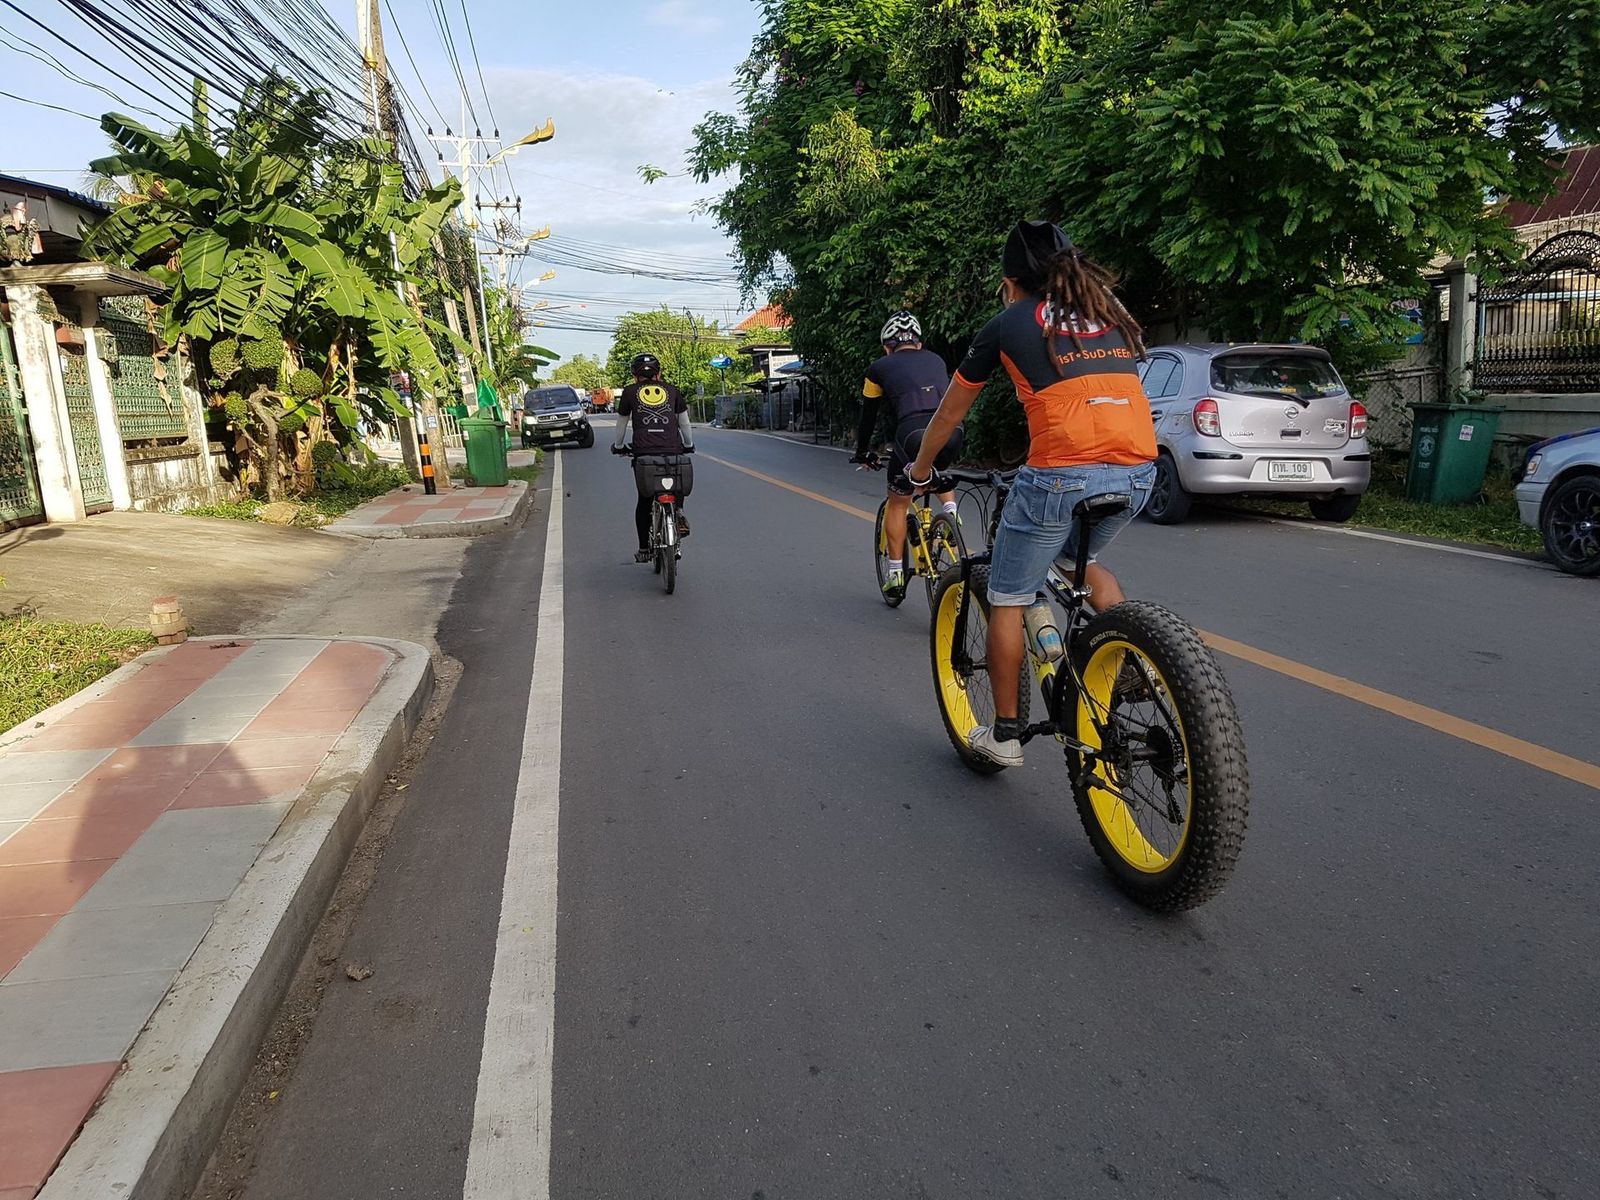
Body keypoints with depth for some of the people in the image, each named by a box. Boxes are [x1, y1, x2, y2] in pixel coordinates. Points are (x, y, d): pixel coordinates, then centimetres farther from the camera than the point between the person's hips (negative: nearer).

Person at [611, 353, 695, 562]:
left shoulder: (630, 392, 13)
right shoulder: (672, 390, 15)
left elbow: (621, 424, 20)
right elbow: (684, 423, 20)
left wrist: (618, 446, 37)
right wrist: (689, 445, 35)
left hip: (643, 453, -1)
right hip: (673, 450, 1)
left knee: (644, 500, 12)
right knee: (678, 486, 28)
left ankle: (644, 549, 13)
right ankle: (678, 511, -2)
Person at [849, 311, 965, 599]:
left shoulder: (879, 368, 20)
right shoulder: (936, 360, 29)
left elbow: (868, 417, 28)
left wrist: (861, 453, 43)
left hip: (913, 435, -3)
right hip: (952, 433, 4)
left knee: (898, 503, 18)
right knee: (938, 469, 40)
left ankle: (896, 573, 17)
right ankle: (951, 510, 16)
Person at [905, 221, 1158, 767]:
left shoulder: (1008, 324, 10)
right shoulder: (1112, 311, 22)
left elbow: (948, 413, 19)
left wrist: (920, 470, 35)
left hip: (1063, 474, -5)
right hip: (1139, 473, 6)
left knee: (1007, 601, 12)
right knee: (1080, 557, 34)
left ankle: (1004, 734, 18)